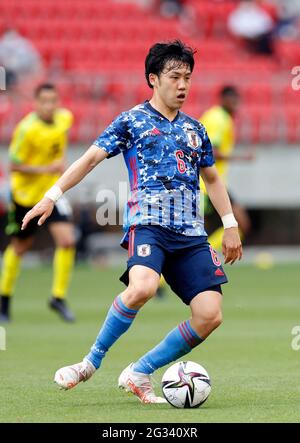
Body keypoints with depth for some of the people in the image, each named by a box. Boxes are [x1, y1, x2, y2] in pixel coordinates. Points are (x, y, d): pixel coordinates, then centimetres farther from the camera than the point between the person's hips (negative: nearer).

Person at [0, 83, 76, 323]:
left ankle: (59, 297, -2)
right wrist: (46, 169, -28)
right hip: (26, 193, -3)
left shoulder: (65, 118, -6)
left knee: (67, 240, -15)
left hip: (53, 190, 3)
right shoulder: (27, 129, -23)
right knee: (19, 247, 12)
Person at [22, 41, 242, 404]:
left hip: (191, 234, 5)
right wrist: (52, 196, -5)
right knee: (142, 287, -35)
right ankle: (91, 363, -14)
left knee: (209, 315, -11)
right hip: (148, 222, -5)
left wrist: (230, 225, 29)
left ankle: (139, 374, 5)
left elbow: (211, 179, 33)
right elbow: (91, 158, 4)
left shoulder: (194, 129, 21)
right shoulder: (132, 122, 7)